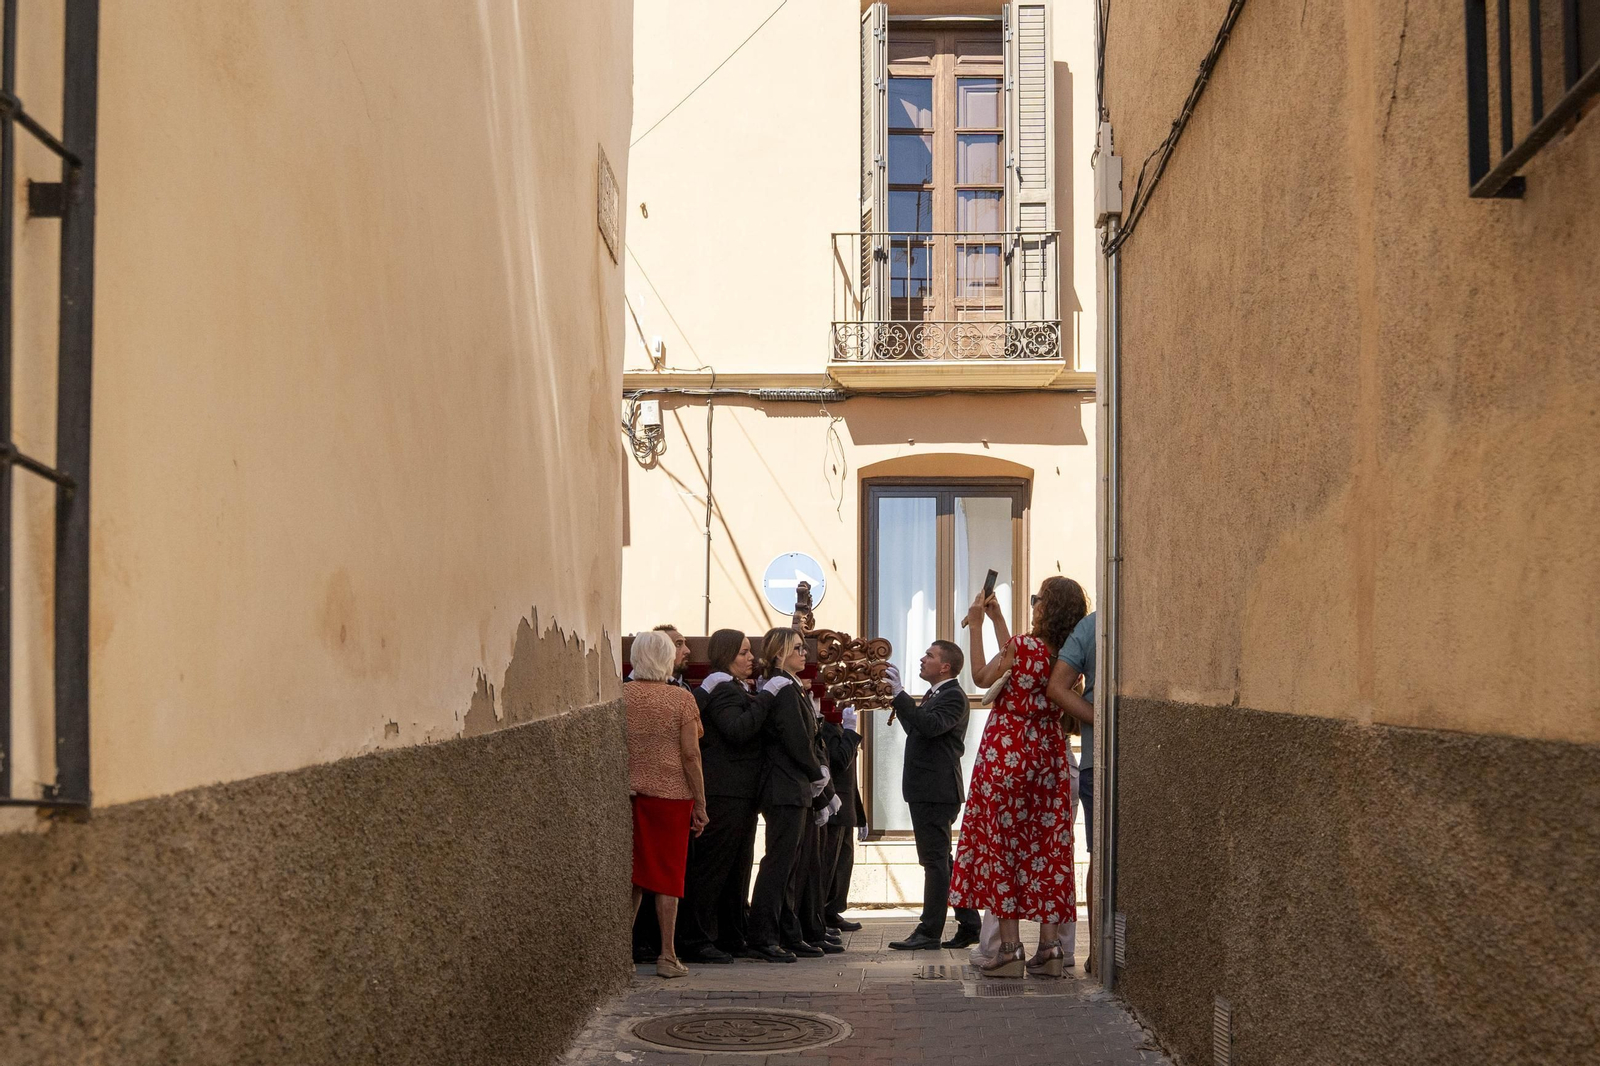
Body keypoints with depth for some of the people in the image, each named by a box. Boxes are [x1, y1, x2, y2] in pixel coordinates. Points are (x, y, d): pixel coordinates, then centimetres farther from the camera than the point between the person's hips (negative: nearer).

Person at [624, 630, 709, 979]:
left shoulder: (619, 697, 1)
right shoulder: (681, 699, -7)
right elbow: (690, 755, -8)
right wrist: (700, 805, -2)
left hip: (627, 793, 3)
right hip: (671, 794, -3)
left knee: (633, 872, 13)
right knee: (667, 872, 4)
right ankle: (667, 956, 7)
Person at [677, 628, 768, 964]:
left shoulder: (736, 690, 21)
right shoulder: (723, 691, -12)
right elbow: (738, 730, -27)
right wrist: (764, 700, -23)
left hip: (739, 794, 11)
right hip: (724, 794, -11)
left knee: (737, 867, 15)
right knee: (712, 867, -7)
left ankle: (731, 937, 22)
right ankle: (696, 940, -3)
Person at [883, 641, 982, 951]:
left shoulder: (953, 697, -13)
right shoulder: (934, 695, 19)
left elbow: (930, 726, -30)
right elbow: (916, 729, 21)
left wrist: (899, 694, -27)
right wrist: (898, 698, 13)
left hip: (936, 791, -11)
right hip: (928, 790, 11)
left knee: (935, 860, -6)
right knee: (940, 860, 14)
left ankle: (929, 932, -3)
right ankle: (969, 925, 19)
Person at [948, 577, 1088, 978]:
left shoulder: (1024, 644, -15)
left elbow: (982, 676, -4)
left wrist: (976, 625, 2)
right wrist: (997, 619, 26)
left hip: (1006, 753, -6)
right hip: (1049, 754, 6)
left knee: (1002, 843, 0)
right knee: (1047, 848, 8)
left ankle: (1010, 949, -2)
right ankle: (1049, 949, 8)